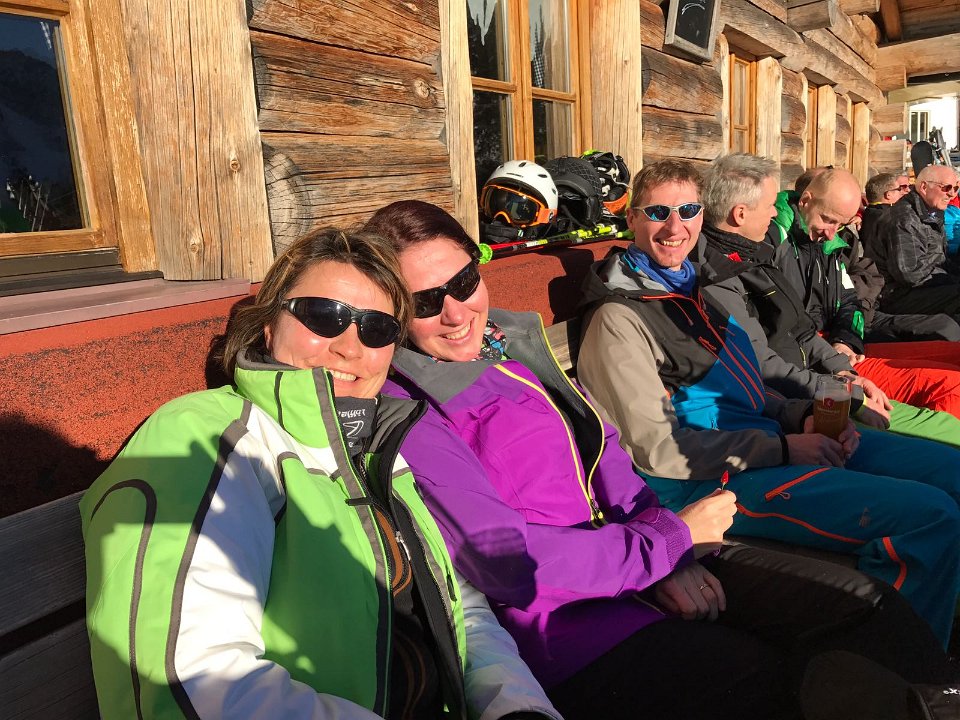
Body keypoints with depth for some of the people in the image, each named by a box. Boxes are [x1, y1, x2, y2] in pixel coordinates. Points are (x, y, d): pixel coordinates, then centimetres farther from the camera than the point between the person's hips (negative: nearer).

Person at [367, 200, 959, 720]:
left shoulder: (518, 337, 8)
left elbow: (603, 450, 12)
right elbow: (507, 560, -18)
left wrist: (666, 559, -4)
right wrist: (671, 539, -11)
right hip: (564, 615, -7)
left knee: (873, 612, -4)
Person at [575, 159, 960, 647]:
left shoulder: (689, 286, 14)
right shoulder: (619, 318, -13)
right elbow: (655, 449, -17)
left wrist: (801, 416, 1)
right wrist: (782, 448, -15)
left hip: (759, 436, 9)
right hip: (710, 479, -9)